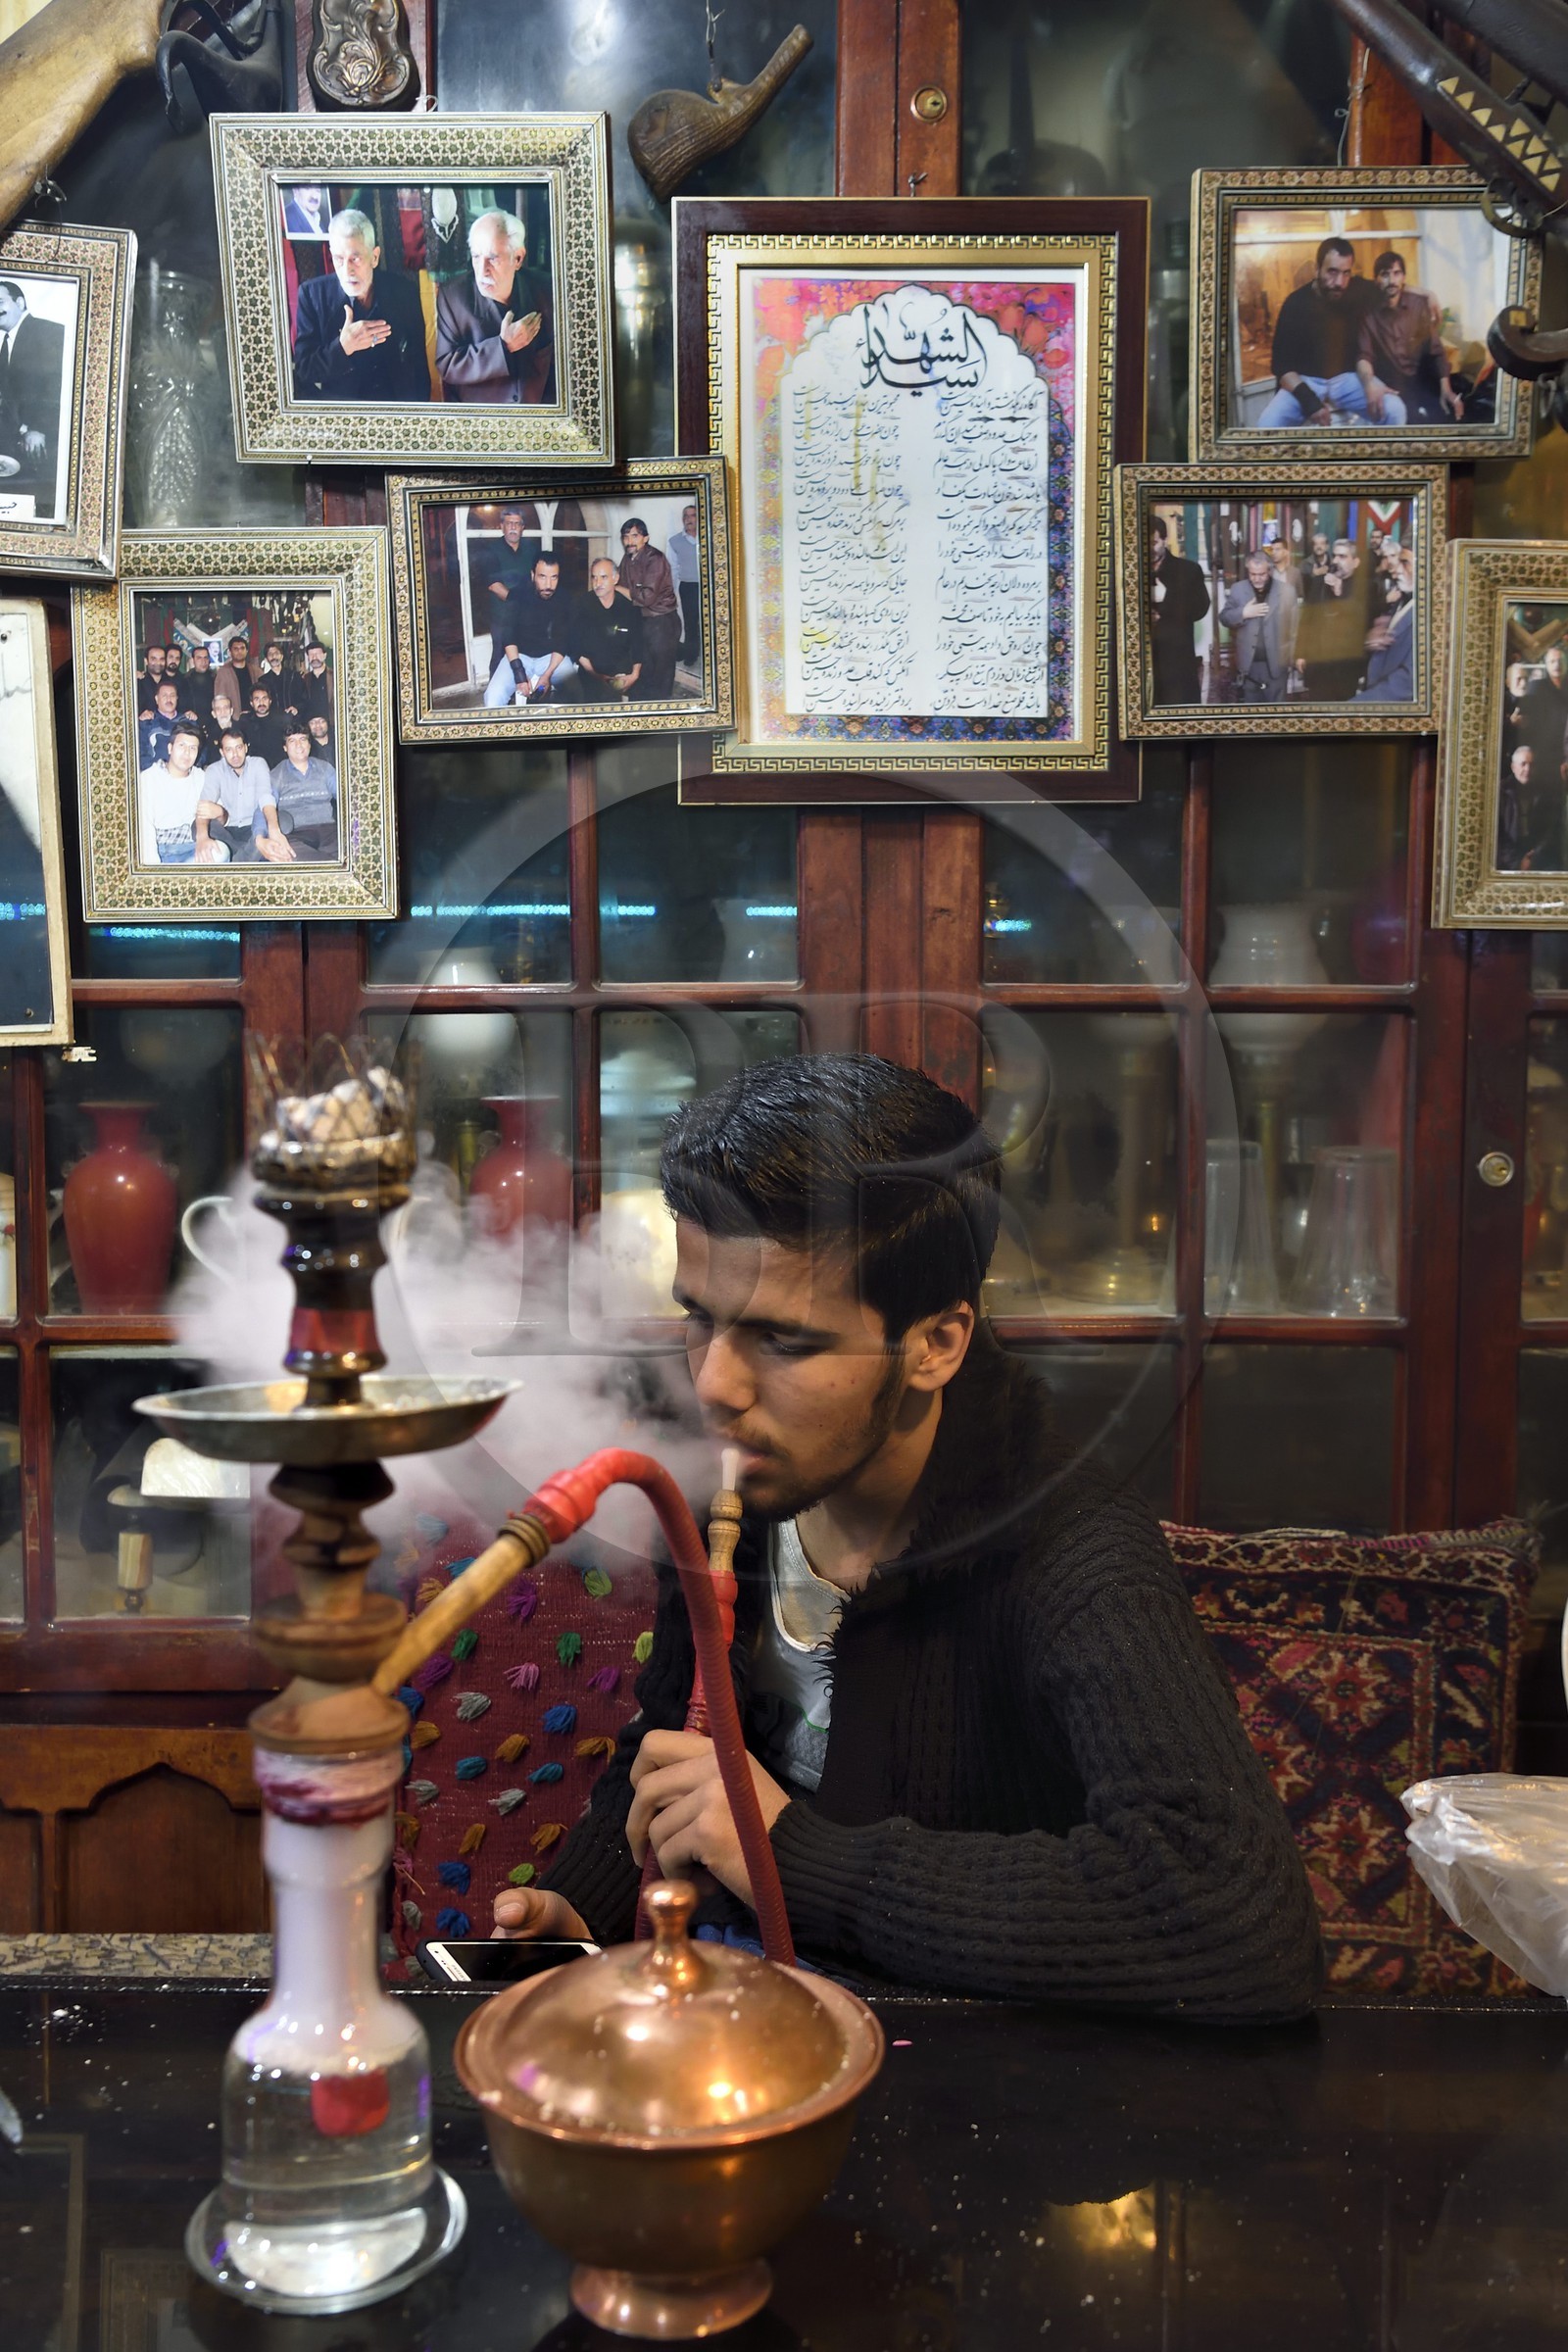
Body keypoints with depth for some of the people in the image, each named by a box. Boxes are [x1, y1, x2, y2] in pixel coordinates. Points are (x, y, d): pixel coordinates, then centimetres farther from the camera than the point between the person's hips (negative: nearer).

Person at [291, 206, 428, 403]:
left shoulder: (403, 290, 1)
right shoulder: (312, 293, -2)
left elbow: (418, 363, 8)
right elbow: (303, 371, -6)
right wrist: (342, 347, -21)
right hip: (336, 401, 0)